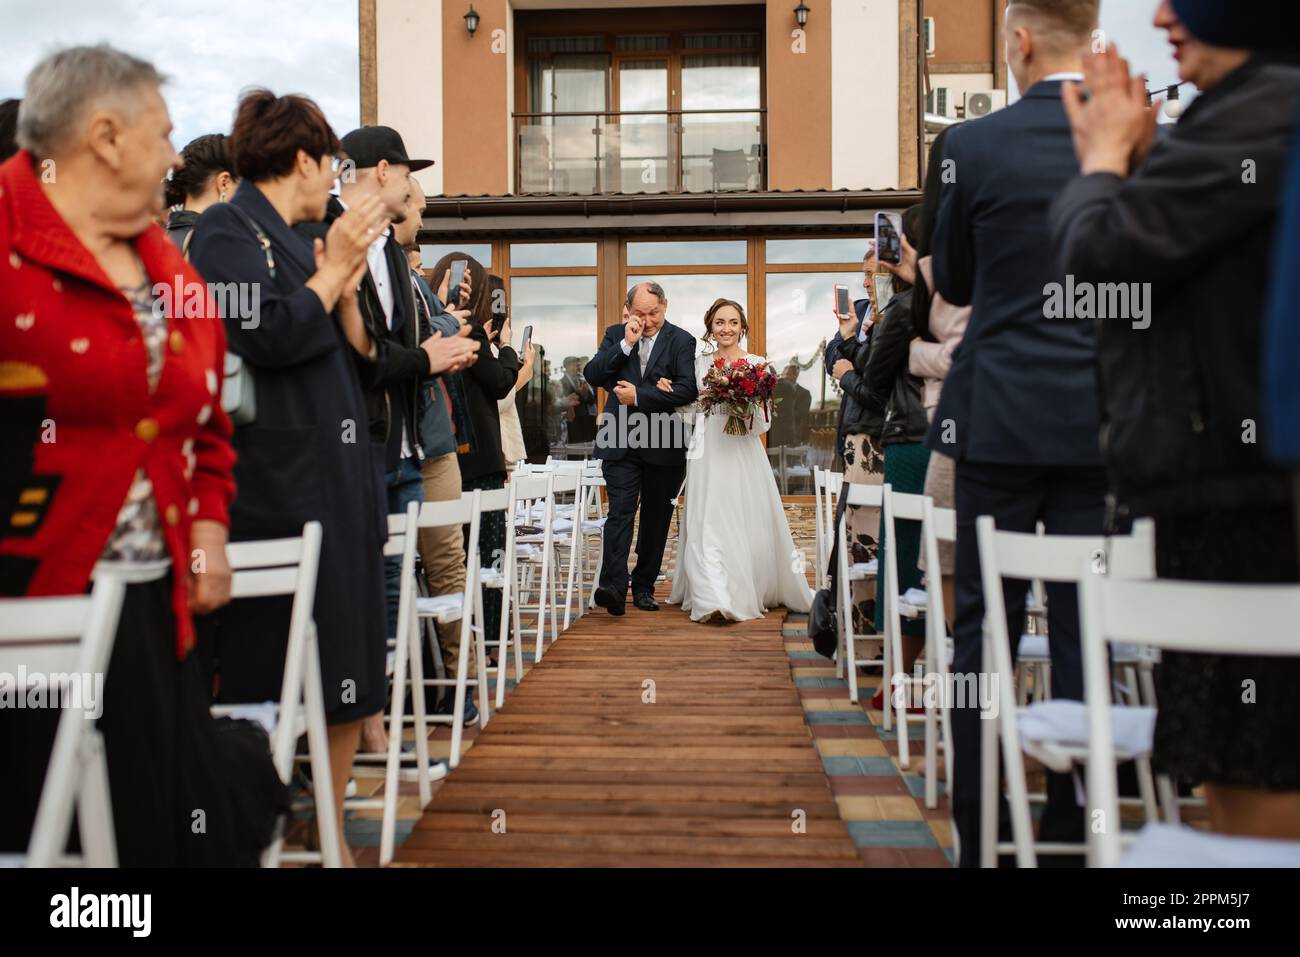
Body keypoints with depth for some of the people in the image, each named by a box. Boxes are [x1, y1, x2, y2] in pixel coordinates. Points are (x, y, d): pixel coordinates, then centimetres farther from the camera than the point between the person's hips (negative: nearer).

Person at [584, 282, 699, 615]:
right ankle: (613, 587, -17)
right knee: (620, 512, -10)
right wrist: (626, 344, -11)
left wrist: (639, 396, -16)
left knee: (656, 519, 8)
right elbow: (592, 375, -2)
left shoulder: (682, 341, -1)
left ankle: (644, 586, 20)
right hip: (621, 444, 1)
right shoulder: (615, 335, 9)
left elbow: (688, 388, -14)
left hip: (663, 445, 0)